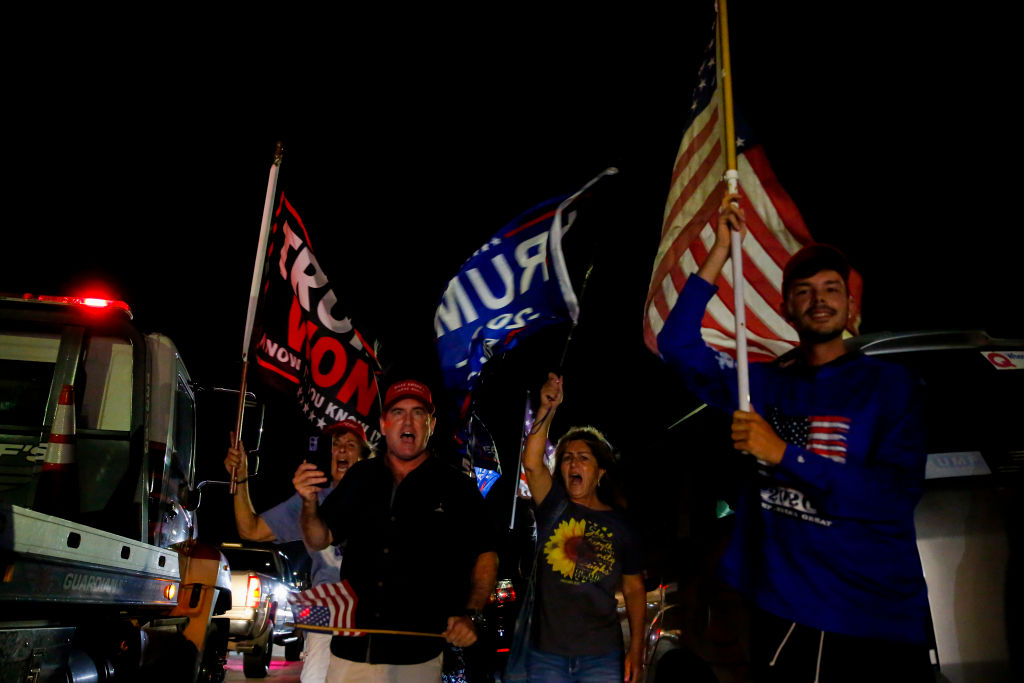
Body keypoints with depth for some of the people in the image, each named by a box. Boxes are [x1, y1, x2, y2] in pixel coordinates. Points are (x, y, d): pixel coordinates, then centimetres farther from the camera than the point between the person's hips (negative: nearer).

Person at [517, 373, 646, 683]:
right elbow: (531, 462, -15)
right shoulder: (554, 507, 3)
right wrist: (547, 409, -21)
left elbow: (634, 589, 8)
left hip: (601, 656, 0)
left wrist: (636, 647, 1)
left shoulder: (620, 525, 5)